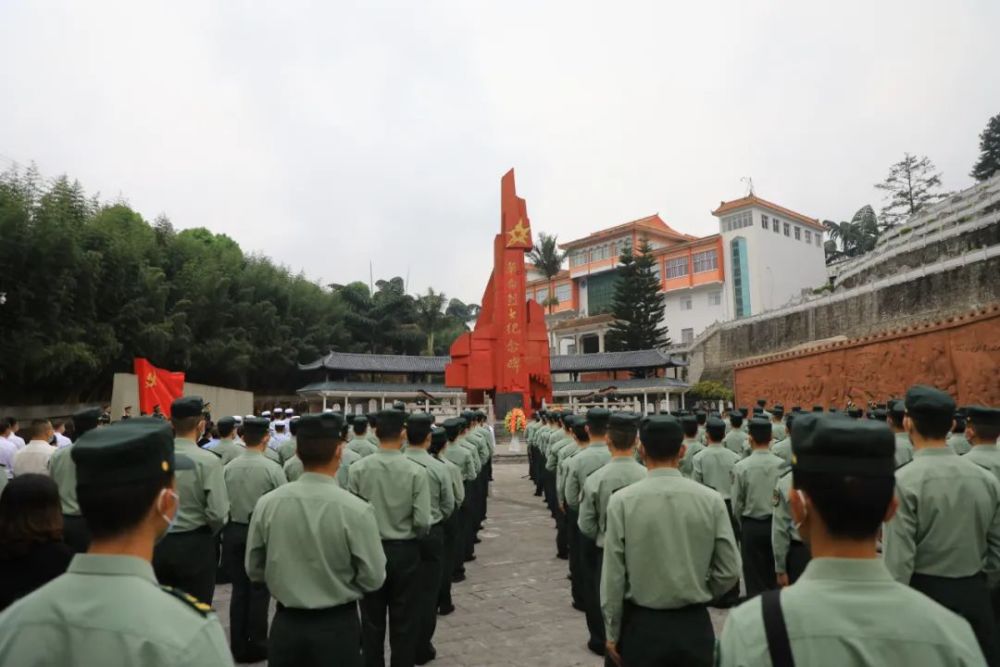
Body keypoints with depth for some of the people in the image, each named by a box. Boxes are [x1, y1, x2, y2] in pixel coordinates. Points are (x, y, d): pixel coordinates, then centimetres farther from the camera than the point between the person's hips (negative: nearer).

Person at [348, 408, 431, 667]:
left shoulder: (358, 469, -12)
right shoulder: (416, 471, -16)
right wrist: (413, 536, 5)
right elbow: (423, 521, -17)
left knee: (371, 619, 16)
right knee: (403, 621, 13)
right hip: (405, 551, -1)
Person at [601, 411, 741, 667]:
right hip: (694, 624, 2)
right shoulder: (711, 499, -8)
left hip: (642, 625, -1)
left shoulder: (622, 501, -13)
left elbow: (613, 575, -11)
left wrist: (612, 632, 2)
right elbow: (729, 573, -5)